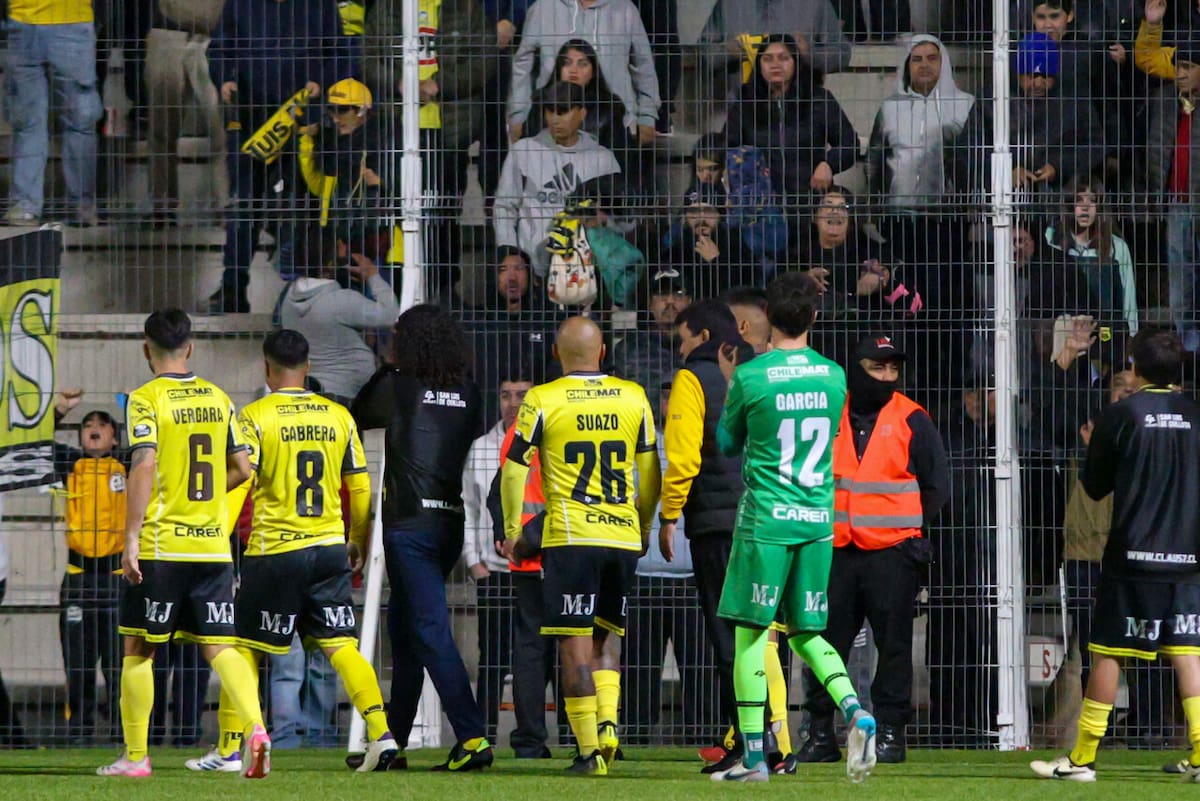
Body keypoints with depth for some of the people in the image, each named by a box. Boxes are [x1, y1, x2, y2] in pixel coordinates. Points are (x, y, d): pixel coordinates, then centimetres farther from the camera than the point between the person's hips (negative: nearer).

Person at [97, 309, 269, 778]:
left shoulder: (146, 399, -7)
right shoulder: (218, 399, 9)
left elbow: (144, 467, -17)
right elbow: (242, 468, 12)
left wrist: (132, 537, -15)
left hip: (160, 546, -4)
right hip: (212, 544, 4)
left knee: (138, 650, 8)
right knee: (220, 648, 3)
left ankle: (135, 757, 10)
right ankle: (255, 727, -20)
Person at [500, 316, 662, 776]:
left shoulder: (542, 401, -3)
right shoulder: (633, 398, 7)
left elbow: (514, 468, 0)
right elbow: (650, 473, 13)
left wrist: (513, 529, 11)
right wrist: (645, 526, 26)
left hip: (570, 537, -3)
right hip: (624, 536, 3)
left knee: (575, 644, -1)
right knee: (608, 635, 17)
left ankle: (590, 751, -3)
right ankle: (608, 723, -1)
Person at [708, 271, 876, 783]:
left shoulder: (751, 377, -9)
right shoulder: (834, 376, 4)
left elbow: (728, 444, 6)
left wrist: (728, 381, 20)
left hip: (766, 520, -4)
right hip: (819, 520, 4)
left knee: (751, 632, 3)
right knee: (805, 633, 14)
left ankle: (753, 755, 1)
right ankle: (855, 711, -10)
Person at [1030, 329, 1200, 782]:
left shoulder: (1122, 415, -5)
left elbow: (1095, 487, 3)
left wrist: (1093, 450, 21)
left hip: (1132, 557, -3)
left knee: (1108, 654, 2)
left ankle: (1082, 758, 7)